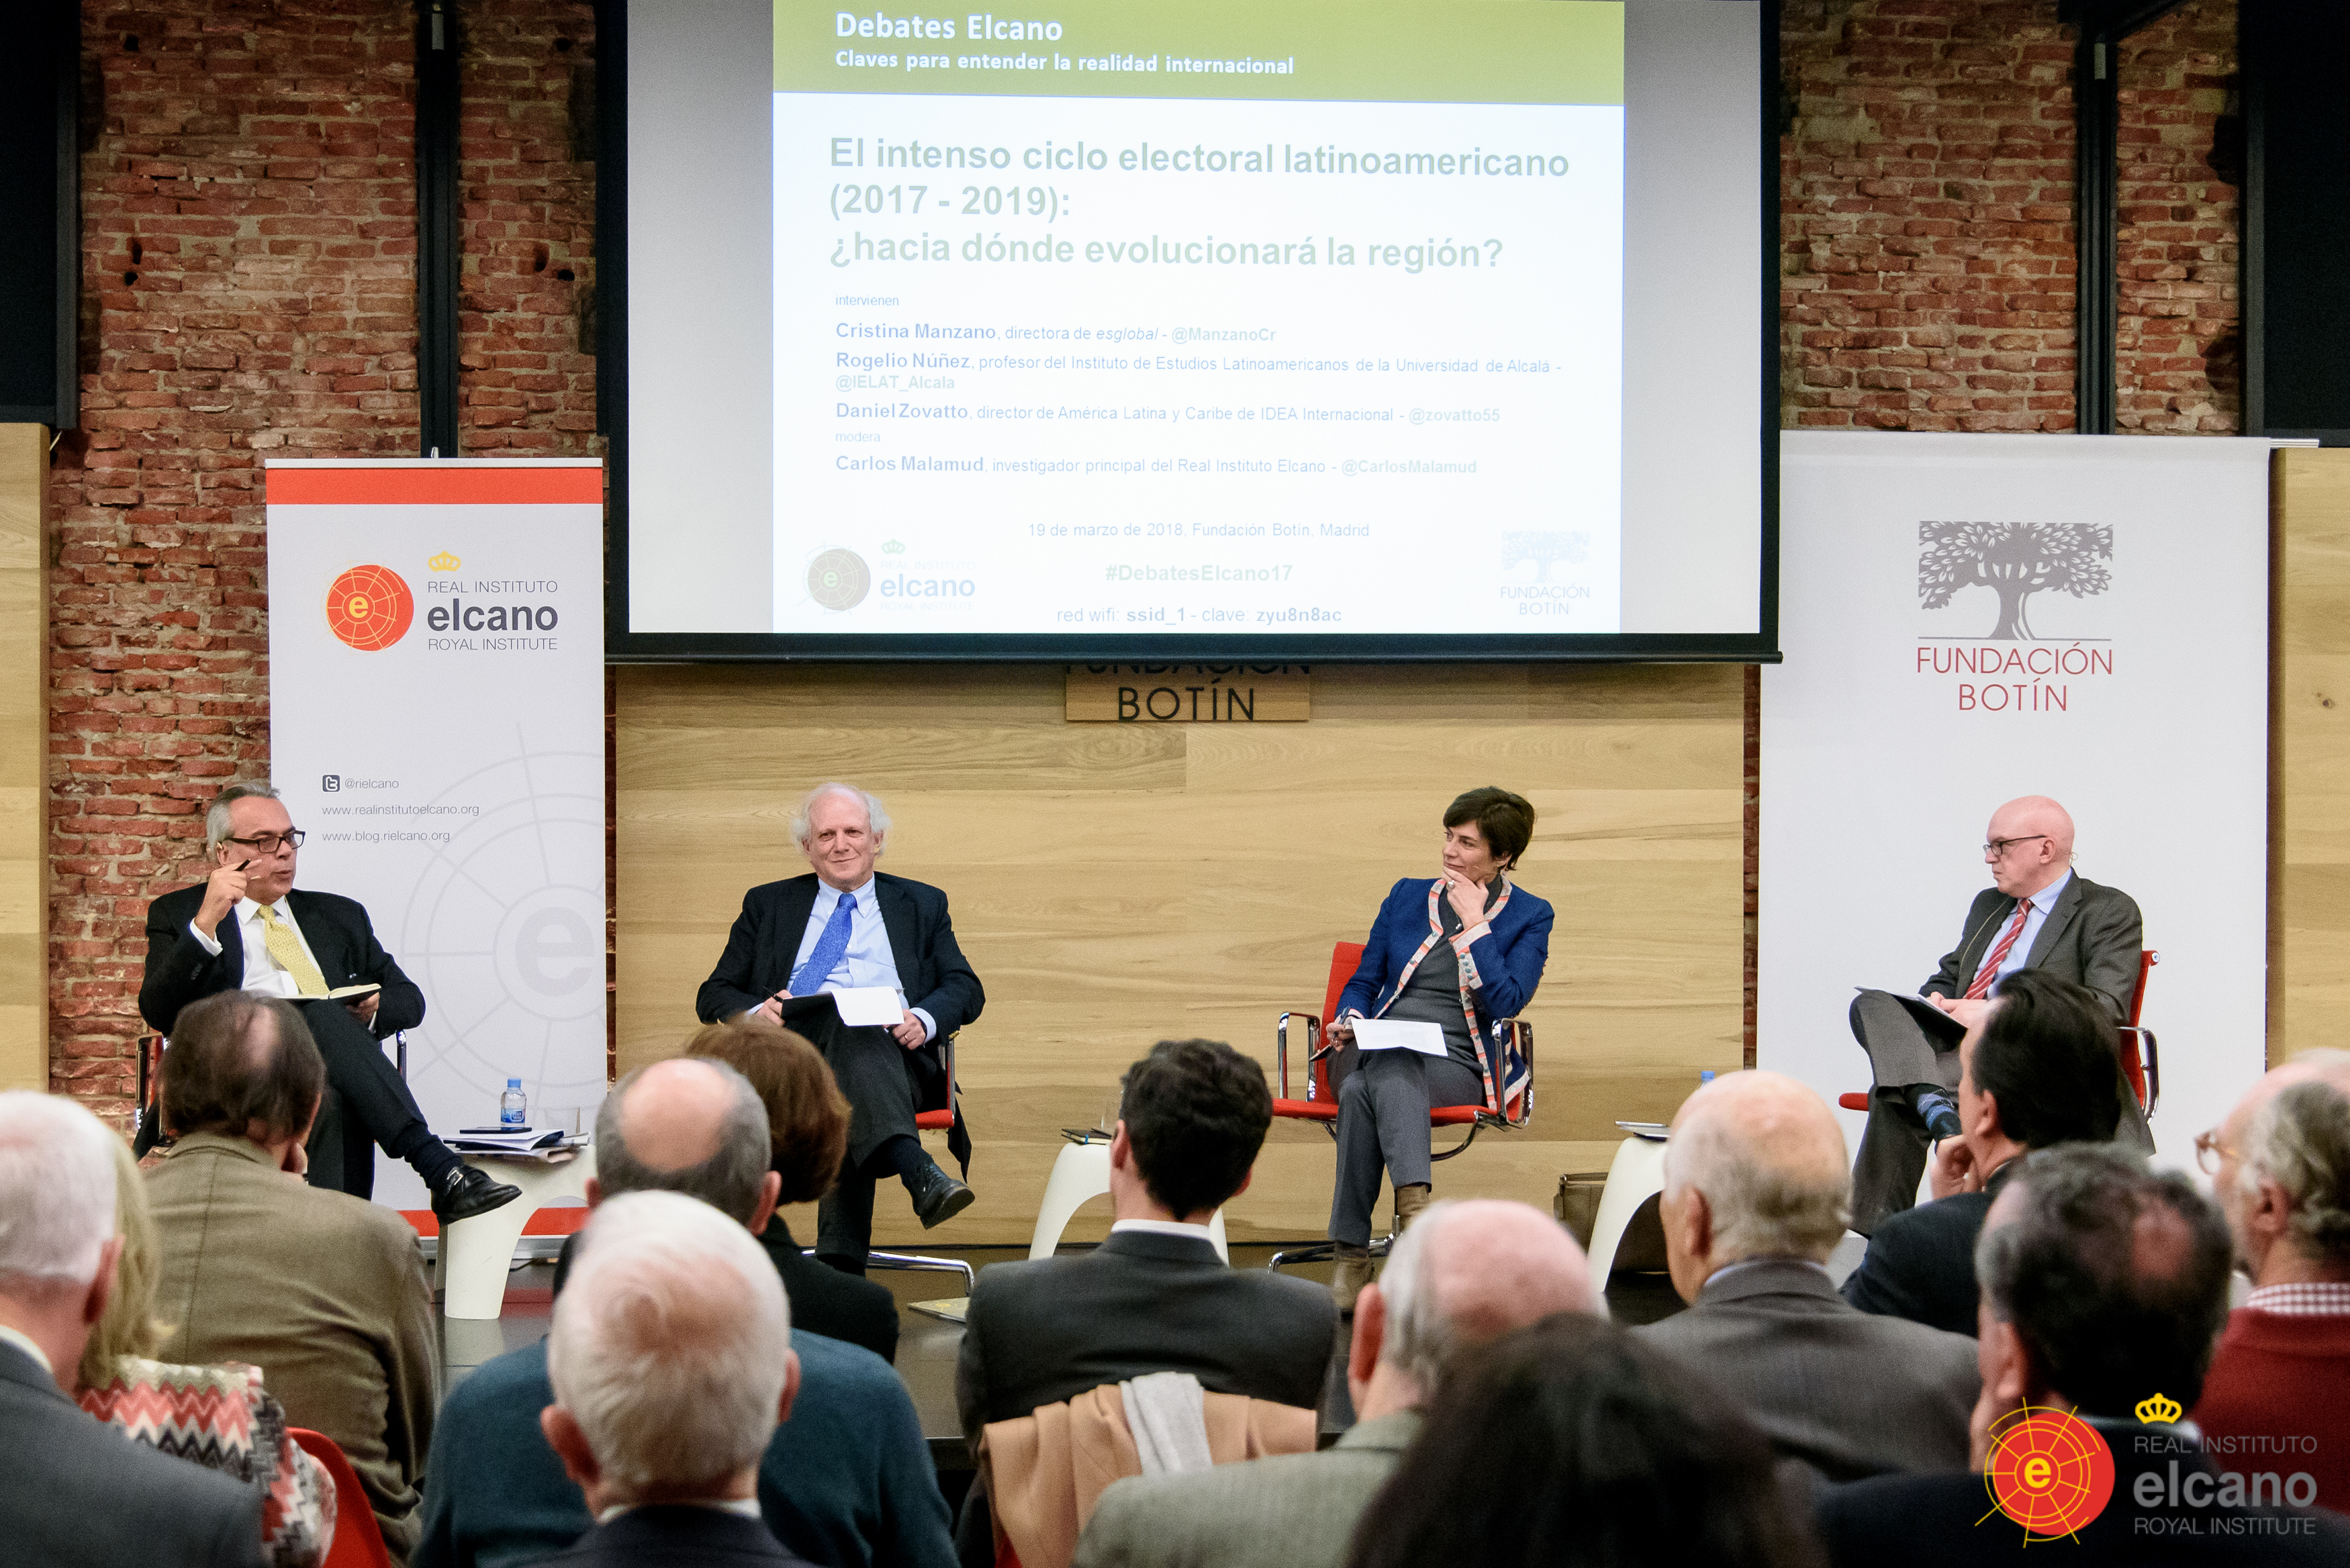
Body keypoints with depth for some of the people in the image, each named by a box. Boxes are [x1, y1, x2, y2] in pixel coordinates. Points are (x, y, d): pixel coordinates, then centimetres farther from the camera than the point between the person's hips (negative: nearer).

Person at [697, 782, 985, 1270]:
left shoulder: (922, 905, 25)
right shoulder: (767, 906, 25)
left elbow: (966, 989, 14)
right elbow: (714, 996, 19)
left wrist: (923, 1019, -10)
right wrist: (755, 1011, -7)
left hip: (892, 1056, 1)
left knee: (853, 1116, -38)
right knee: (845, 1024, -39)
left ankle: (841, 1262, -50)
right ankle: (920, 1174, -59)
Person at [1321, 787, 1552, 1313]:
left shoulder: (1529, 916, 9)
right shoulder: (1407, 895, 20)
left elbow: (1507, 1003, -5)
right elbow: (1364, 981, 22)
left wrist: (1474, 925, -5)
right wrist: (1351, 1020, 1)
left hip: (1457, 1066, -3)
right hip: (1377, 1050, 3)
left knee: (1389, 1071, -38)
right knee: (1359, 1086, -36)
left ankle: (1351, 1251, -48)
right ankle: (1416, 1204, -53)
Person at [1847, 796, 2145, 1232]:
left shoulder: (2110, 912, 2)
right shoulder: (1987, 905, 26)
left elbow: (2104, 1009, -11)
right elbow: (1948, 976, 31)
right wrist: (1934, 1000, 3)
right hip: (1955, 1047, 7)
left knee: (1895, 1095, -33)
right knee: (1871, 1006, -24)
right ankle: (1933, 1104, -45)